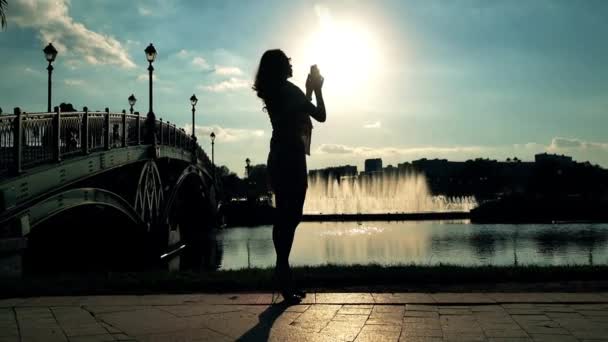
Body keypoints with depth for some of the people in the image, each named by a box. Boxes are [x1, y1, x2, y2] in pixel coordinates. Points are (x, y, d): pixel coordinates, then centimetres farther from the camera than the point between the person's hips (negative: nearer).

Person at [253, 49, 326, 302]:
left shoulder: (272, 93, 17)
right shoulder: (289, 90, -8)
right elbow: (320, 116, -5)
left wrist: (309, 89, 26)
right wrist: (317, 89, 8)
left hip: (280, 158, 9)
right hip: (291, 158, -9)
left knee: (285, 216, 9)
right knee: (290, 216, -10)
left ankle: (283, 271, 11)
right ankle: (283, 269, -12)